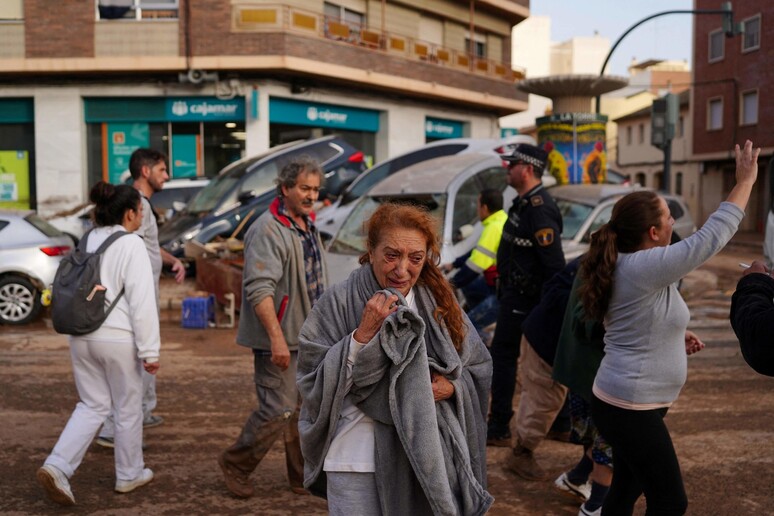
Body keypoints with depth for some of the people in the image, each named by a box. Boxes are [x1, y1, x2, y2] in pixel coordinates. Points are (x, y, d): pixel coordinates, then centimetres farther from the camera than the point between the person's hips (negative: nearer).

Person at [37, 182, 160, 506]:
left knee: (92, 406, 17)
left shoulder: (87, 242, 9)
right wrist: (149, 351, -13)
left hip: (82, 337, 7)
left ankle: (57, 467, 2)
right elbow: (142, 302, -17)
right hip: (118, 339, -6)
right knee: (128, 408, 11)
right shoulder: (131, 245, -13)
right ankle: (129, 475, 26)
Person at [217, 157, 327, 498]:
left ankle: (305, 478, 26)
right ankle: (235, 464, 18)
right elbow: (259, 289, -26)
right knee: (278, 411, -5)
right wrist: (277, 338, -29)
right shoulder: (268, 230, -18)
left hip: (309, 337, 9)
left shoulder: (309, 227, 12)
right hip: (280, 340, -9)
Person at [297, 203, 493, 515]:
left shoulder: (439, 302, 2)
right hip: (357, 460, -3)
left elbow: (478, 369, 8)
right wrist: (362, 334, -21)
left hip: (425, 456, 3)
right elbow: (313, 382, -12)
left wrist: (451, 387, -13)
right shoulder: (339, 302, -9)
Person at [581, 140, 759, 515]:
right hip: (631, 410, -10)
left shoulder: (626, 264, 7)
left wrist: (677, 336, 8)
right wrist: (746, 180, -11)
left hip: (622, 403, 10)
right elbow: (712, 236, -21)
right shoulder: (646, 267, -23)